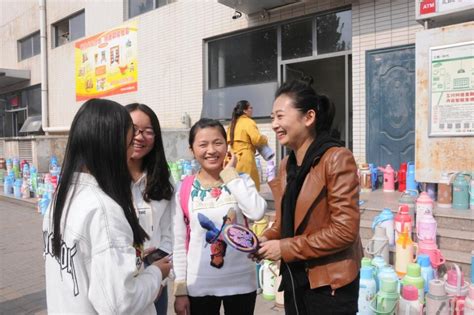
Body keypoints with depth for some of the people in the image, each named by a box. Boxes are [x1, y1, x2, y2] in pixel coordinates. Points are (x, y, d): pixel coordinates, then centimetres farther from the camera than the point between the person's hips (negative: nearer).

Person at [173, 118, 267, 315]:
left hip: (241, 283, 0)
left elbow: (257, 213, -25)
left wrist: (230, 174, -17)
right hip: (199, 286, 0)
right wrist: (180, 289, -1)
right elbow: (180, 243, -1)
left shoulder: (241, 181, -5)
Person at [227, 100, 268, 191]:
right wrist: (265, 139, 1)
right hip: (245, 159, -8)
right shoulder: (248, 122, -7)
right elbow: (257, 139, -18)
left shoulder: (233, 123, 18)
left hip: (233, 159, 8)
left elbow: (228, 141, 18)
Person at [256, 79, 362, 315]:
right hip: (294, 281, 7)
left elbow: (344, 230, -21)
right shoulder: (286, 165, 8)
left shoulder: (337, 159, -15)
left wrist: (285, 248, -18)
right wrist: (266, 239, -5)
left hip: (329, 285, -7)